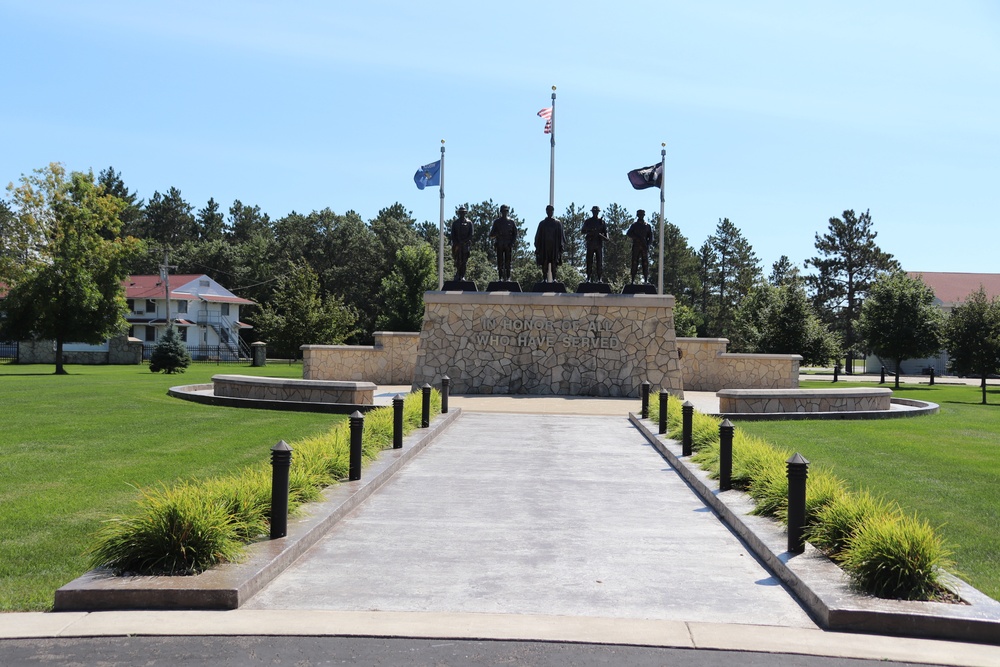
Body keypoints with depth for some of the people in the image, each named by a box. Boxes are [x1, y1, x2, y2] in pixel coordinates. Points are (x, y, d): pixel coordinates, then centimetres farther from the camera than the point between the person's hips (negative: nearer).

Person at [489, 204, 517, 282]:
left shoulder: (511, 222, 9)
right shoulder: (496, 222, 8)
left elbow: (515, 234, 10)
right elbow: (491, 235, 6)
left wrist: (512, 243, -3)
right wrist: (497, 233, -15)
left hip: (508, 245, 0)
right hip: (499, 245, 0)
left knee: (508, 262, -3)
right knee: (500, 262, -2)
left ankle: (508, 278, -1)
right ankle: (500, 278, 0)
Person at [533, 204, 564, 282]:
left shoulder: (558, 223, 7)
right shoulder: (542, 223, 9)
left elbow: (560, 236, 6)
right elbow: (538, 236, 9)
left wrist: (560, 246, -2)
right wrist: (538, 248, 2)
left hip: (554, 246, -1)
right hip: (544, 247, 1)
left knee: (554, 264, -5)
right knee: (544, 264, -2)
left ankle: (554, 278, -4)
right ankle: (544, 278, -1)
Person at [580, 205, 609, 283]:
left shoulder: (602, 222, 8)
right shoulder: (588, 221, 9)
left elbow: (605, 232, 5)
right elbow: (582, 231, 9)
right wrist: (590, 232, -9)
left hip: (599, 244, 0)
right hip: (590, 244, 0)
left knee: (600, 262, -2)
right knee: (589, 262, -1)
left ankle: (600, 279, 0)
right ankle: (588, 279, 1)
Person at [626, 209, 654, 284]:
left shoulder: (647, 226, 14)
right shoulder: (634, 225, 13)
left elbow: (651, 237, 10)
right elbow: (628, 234, 2)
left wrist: (647, 244, -9)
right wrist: (638, 238, -11)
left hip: (644, 247, 1)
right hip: (636, 246, -1)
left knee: (645, 263, -6)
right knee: (634, 263, -6)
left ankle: (646, 280, -6)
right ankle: (633, 280, -8)